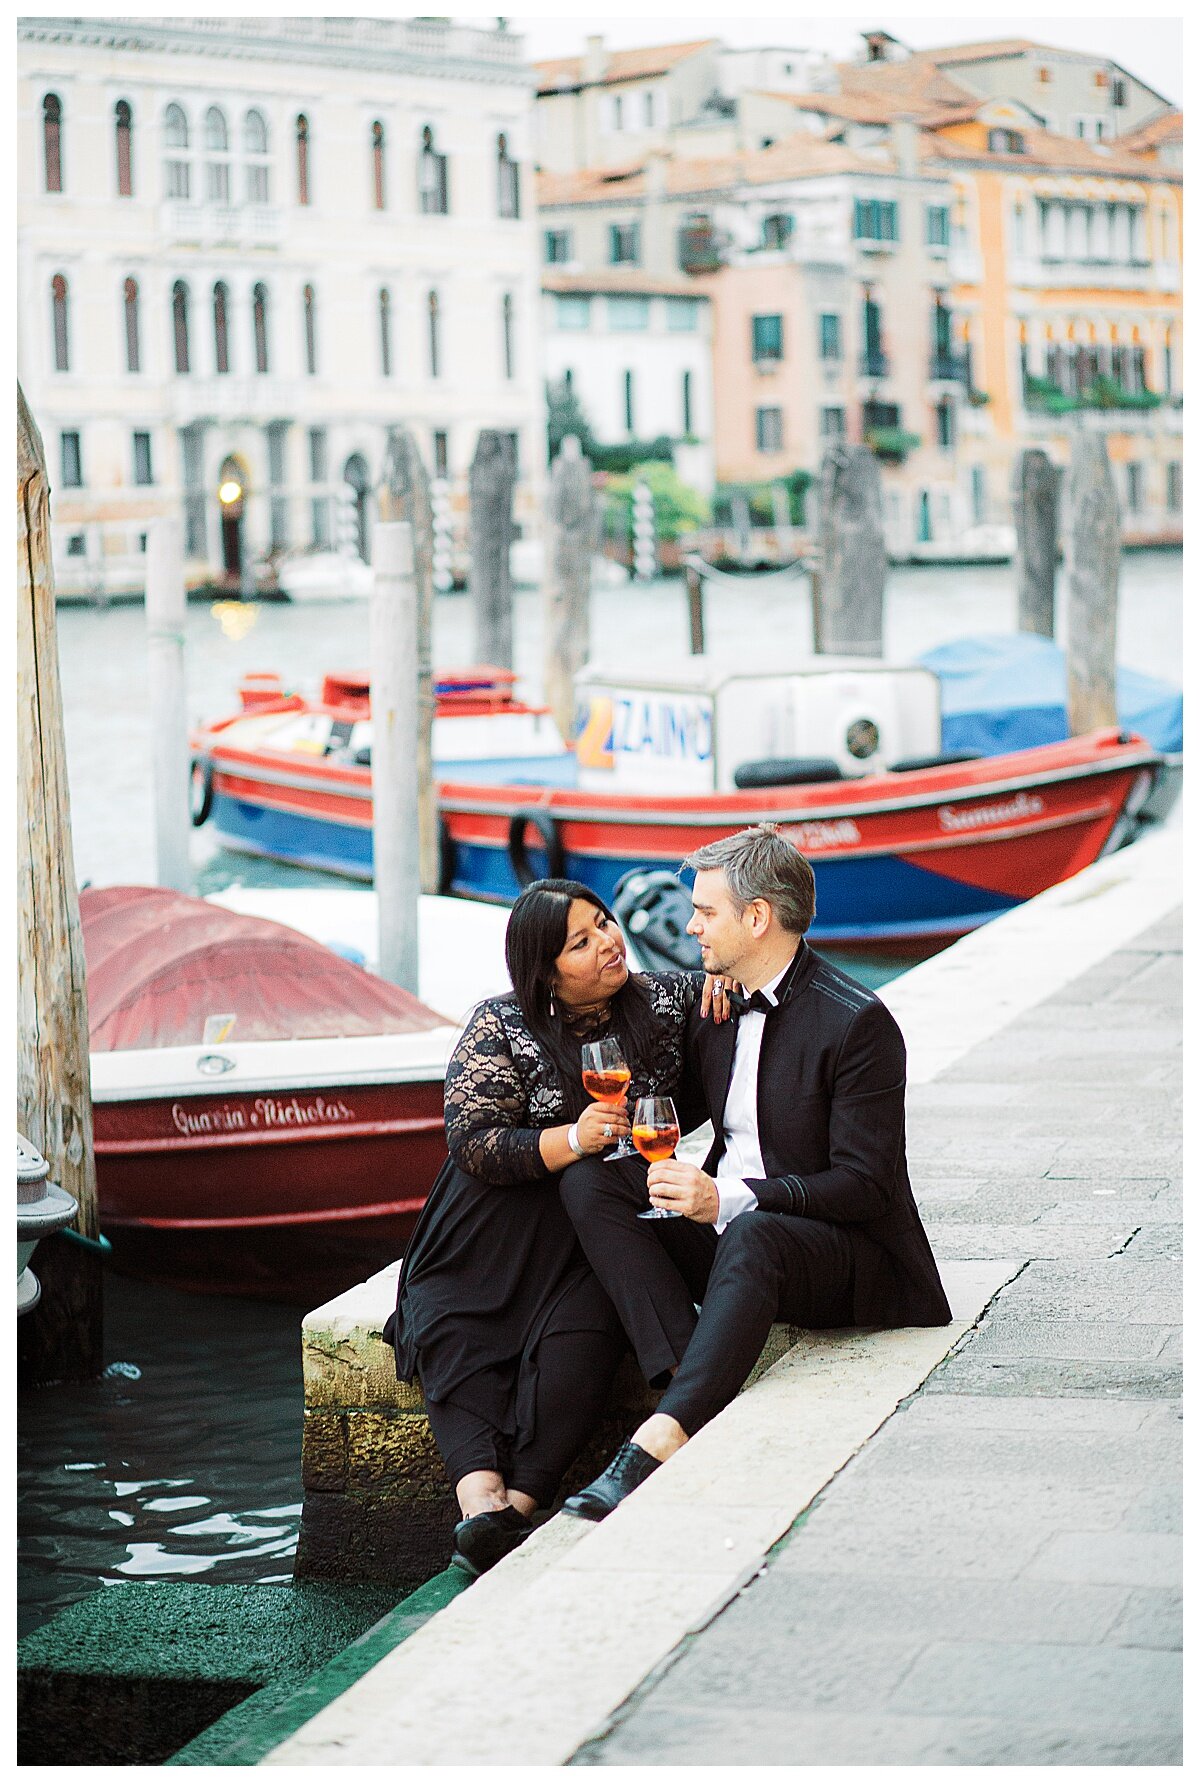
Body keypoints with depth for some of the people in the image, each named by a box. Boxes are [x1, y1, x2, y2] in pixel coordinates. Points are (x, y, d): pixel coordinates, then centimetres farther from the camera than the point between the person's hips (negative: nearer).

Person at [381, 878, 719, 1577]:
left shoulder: (663, 1002, 6)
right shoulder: (500, 1027, -1)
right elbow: (473, 1145, -7)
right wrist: (572, 1140, -20)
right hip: (500, 1225, 0)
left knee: (580, 1336, -31)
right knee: (450, 1334, -27)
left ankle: (519, 1504, -35)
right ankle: (482, 1500, -42)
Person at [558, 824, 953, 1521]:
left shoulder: (856, 1022, -13)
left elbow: (864, 1187, -18)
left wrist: (730, 1200, -29)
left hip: (846, 1260, -7)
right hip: (725, 1236, 7)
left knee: (752, 1235, -41)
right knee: (586, 1181, -15)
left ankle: (656, 1445, -52)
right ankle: (689, 1377, -32)